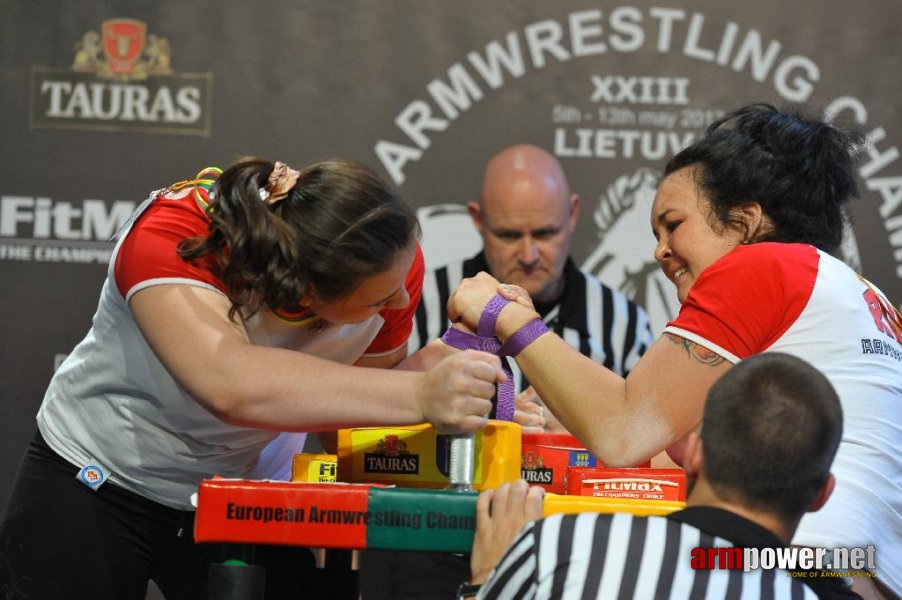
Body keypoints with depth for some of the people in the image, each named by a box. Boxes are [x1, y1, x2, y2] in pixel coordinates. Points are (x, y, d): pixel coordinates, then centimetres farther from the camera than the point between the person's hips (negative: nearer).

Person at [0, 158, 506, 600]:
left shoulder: (393, 253, -21)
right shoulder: (171, 236, -35)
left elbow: (376, 381, -3)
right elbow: (230, 384, -53)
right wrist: (418, 397, -57)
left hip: (249, 499, 3)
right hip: (98, 483, -3)